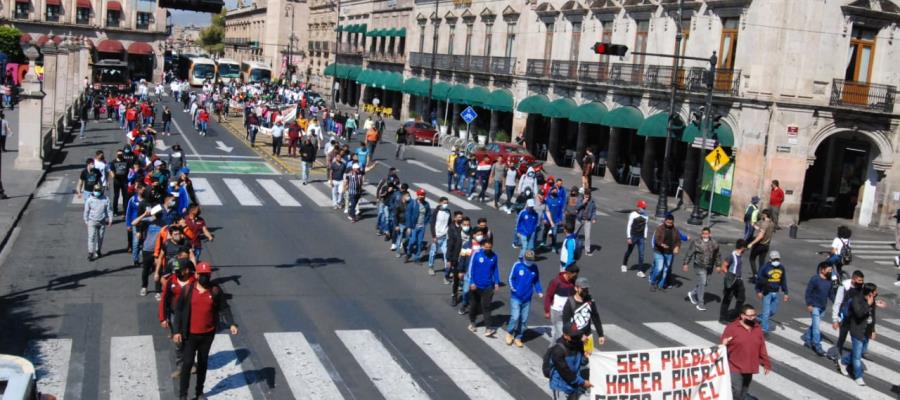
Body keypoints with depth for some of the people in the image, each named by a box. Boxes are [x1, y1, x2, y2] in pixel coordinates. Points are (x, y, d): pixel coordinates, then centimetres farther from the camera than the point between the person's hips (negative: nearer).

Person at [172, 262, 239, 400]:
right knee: (187, 363, -2)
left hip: (208, 334, 2)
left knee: (203, 362, 15)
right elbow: (179, 311, -4)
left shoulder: (215, 290, -4)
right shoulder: (187, 290, -8)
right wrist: (177, 331, -9)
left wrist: (231, 324, -15)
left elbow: (224, 308, -1)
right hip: (190, 334, -2)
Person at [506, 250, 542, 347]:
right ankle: (509, 332, 15)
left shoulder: (534, 267, -1)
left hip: (527, 299, 4)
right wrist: (513, 289, -18)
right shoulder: (517, 265, -11)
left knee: (524, 320, 8)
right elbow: (510, 279, -4)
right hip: (516, 297, -4)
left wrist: (539, 291, -5)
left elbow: (536, 281, 9)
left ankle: (518, 337, 23)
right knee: (515, 317, -12)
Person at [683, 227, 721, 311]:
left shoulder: (714, 243, 3)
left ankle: (692, 293, 39)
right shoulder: (696, 242, -10)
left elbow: (717, 256, 13)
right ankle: (700, 304, -4)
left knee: (705, 283, 13)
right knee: (702, 283, -12)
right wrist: (685, 264, -7)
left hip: (709, 267, 5)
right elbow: (689, 253, -6)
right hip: (699, 266, -5)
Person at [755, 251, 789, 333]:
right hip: (767, 292, -6)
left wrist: (786, 293, 11)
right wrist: (758, 291, -10)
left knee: (773, 310, 13)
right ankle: (765, 328, 4)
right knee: (766, 311, -5)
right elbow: (759, 280, -8)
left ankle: (760, 318, 35)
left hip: (776, 293, 6)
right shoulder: (765, 268, -13)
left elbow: (783, 281, 12)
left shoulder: (781, 268, 4)